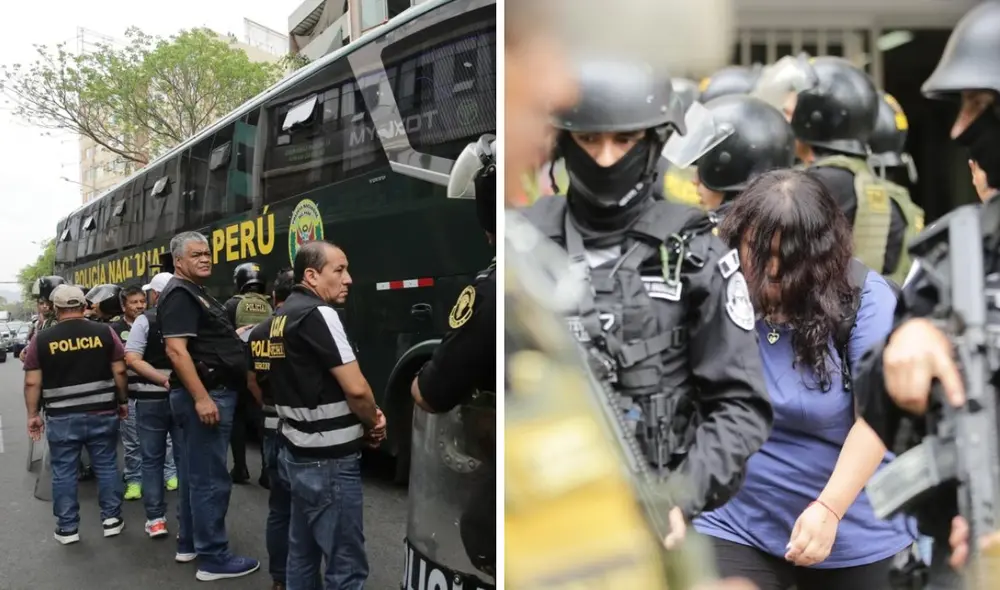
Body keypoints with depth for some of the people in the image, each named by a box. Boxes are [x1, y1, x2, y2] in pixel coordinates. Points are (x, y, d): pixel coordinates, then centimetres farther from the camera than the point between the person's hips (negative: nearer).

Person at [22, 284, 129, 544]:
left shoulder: (41, 340, -3)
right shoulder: (105, 332, -2)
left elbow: (32, 382, -3)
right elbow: (119, 371, -2)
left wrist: (33, 415, 6)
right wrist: (123, 401, 10)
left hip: (61, 417, -1)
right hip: (102, 413, 1)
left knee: (63, 472, 10)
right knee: (106, 466, 11)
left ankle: (67, 527, 17)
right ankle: (111, 519, 18)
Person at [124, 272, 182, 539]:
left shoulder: (145, 320, -7)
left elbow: (132, 359, -15)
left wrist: (162, 380, -17)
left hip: (151, 398, -2)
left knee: (152, 459, 9)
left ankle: (155, 518, 11)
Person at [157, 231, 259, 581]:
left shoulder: (198, 294, 18)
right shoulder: (179, 295, -14)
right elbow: (177, 350, -24)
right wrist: (202, 398, -28)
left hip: (210, 392, 11)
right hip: (204, 395, -11)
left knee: (194, 473, 17)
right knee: (210, 478, -5)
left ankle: (189, 543, 29)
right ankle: (213, 559, 2)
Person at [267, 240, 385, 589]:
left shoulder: (283, 315, 10)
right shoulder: (317, 313, -18)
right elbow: (355, 388, -23)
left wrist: (362, 417, 7)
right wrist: (374, 421, -3)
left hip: (298, 452, 10)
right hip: (328, 460, -9)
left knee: (302, 554, 18)